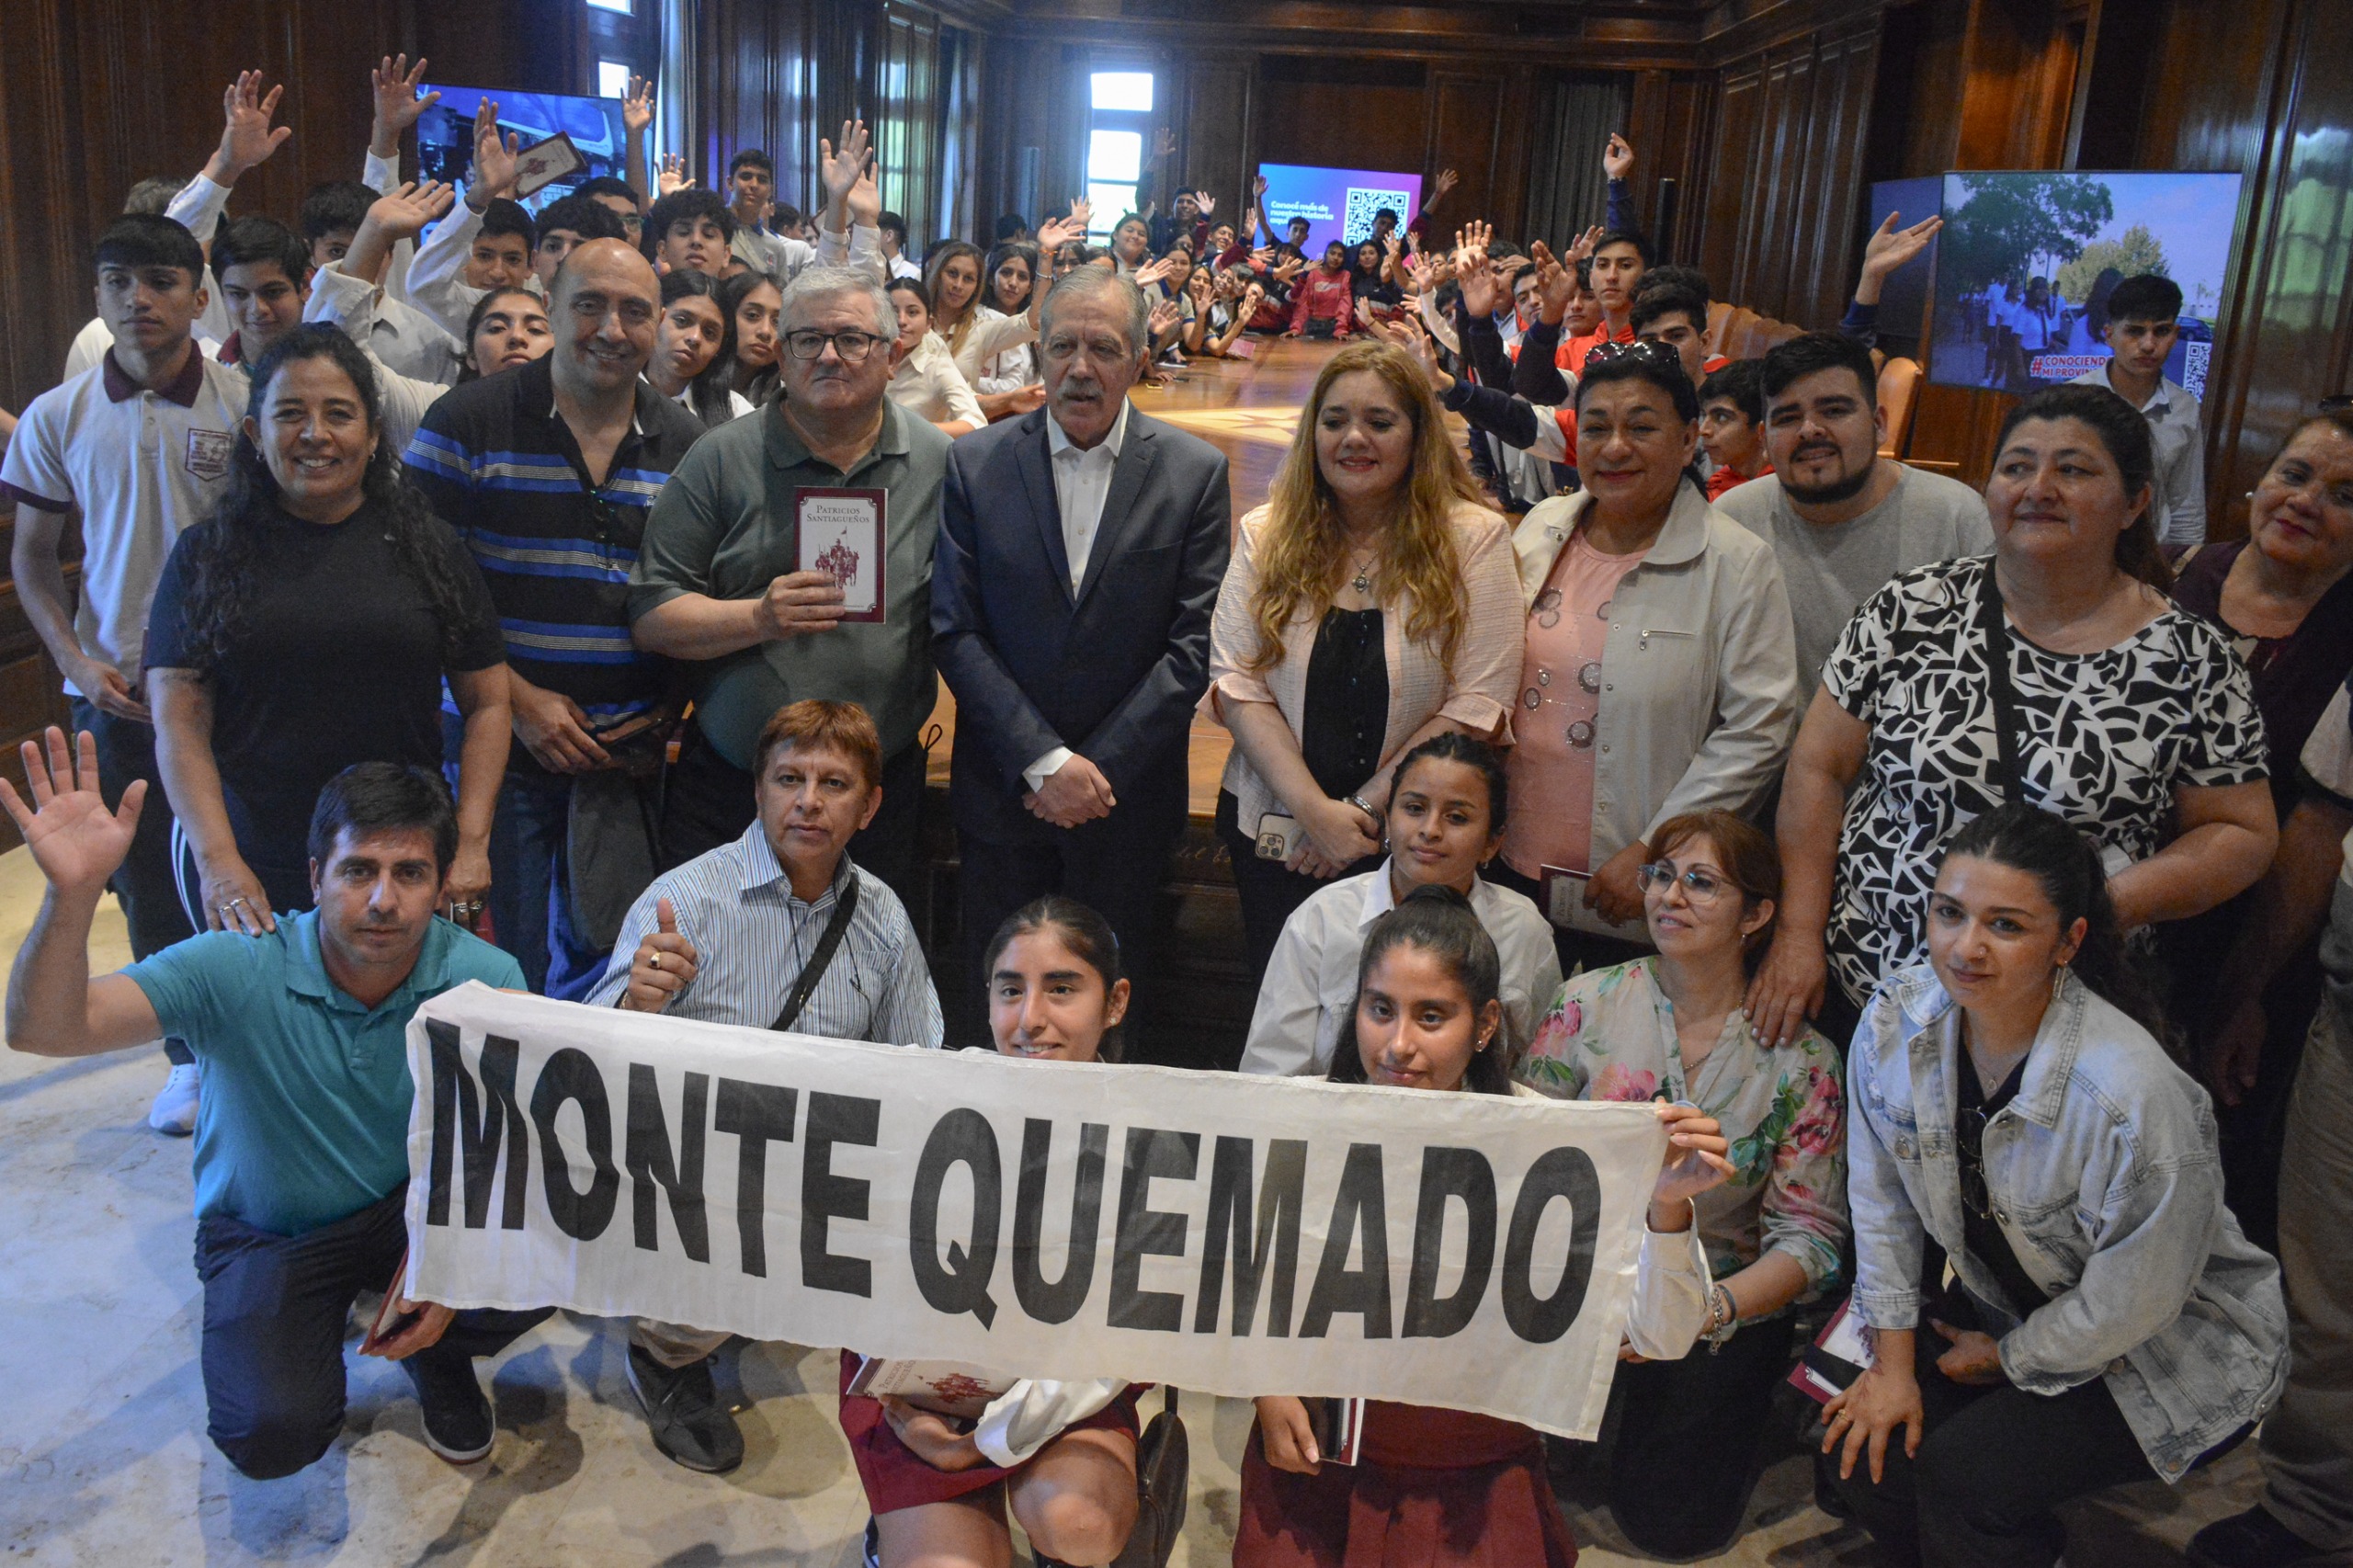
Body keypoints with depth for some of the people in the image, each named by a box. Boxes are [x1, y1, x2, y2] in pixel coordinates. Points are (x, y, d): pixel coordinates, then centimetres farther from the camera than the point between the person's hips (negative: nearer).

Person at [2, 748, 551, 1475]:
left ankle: (435, 1354, 8)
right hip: (269, 1233, -1)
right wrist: (72, 893, -51)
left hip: (415, 1205, 1)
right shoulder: (236, 971, -23)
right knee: (274, 1437, -25)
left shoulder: (483, 976, -19)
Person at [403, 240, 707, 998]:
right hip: (499, 739, -2)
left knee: (603, 964, 11)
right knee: (506, 963, 8)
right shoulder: (467, 422, -3)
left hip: (632, 756, 2)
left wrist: (673, 714, -4)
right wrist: (518, 699, -12)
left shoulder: (687, 445, 6)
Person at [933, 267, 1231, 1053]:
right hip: (1002, 794, 1)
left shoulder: (1194, 472, -3)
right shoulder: (976, 463, -1)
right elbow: (954, 630, -5)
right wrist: (1044, 762, -14)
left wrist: (1098, 770, -12)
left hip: (1125, 798, -1)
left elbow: (1193, 643, -6)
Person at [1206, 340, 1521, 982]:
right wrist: (1315, 809, -16)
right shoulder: (1268, 535, 2)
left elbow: (1477, 702, -11)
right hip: (1274, 832, 2)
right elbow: (1236, 681, -5)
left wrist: (1363, 809, -15)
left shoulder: (1473, 538, -5)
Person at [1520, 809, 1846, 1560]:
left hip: (1727, 1302, -1)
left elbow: (1809, 1235, -7)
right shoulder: (1588, 1004, -4)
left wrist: (1711, 1309, -25)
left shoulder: (1800, 1061, -7)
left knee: (1671, 1518, -9)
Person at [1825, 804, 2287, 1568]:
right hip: (2004, 1301, 6)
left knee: (1963, 1478, -22)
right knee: (1864, 1453, -11)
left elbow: (2130, 1303, -21)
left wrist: (2008, 1359, -7)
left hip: (2172, 1349, -5)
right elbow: (1882, 1200, -2)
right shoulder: (1894, 1024, -16)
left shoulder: (2131, 1096, -34)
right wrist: (1894, 1362, -2)